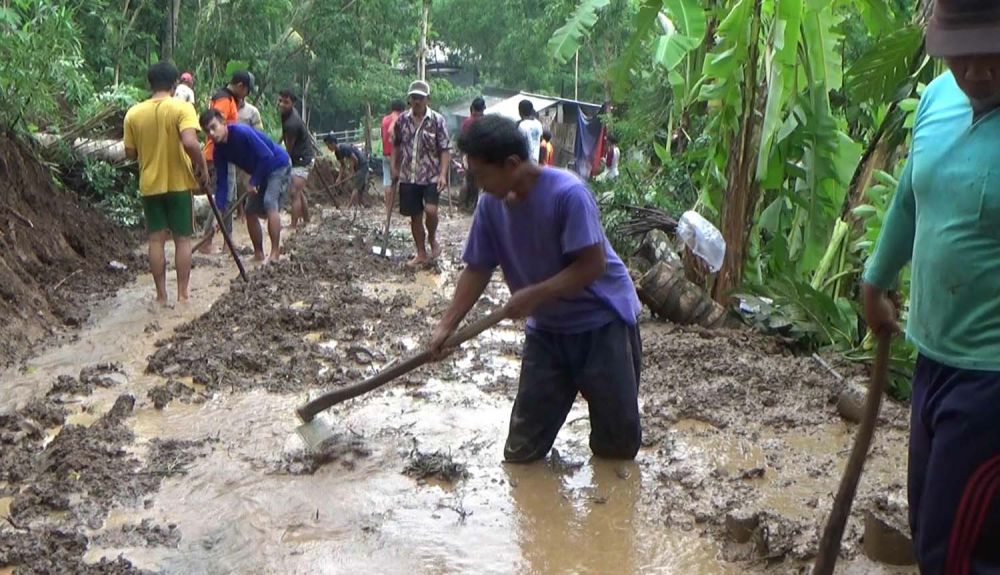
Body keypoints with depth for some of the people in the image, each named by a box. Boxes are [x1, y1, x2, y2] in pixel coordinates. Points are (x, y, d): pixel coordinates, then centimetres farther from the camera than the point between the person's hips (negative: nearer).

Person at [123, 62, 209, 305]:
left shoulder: (133, 113, 0)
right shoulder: (182, 108, -11)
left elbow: (130, 153, 4)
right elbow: (190, 143, -25)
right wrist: (202, 167, -11)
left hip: (150, 185, 3)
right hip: (179, 183, -2)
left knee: (156, 239, 8)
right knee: (182, 239, 7)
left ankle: (161, 295, 11)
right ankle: (182, 294, 8)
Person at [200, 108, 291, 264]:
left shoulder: (242, 132, -30)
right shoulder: (220, 150, -7)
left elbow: (267, 156, -27)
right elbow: (222, 182, -4)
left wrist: (254, 181, -20)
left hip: (279, 165, -8)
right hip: (261, 172, 8)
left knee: (270, 203, -26)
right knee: (251, 212, 4)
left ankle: (275, 254, -26)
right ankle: (258, 254, 16)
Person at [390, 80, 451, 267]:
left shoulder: (437, 120, -7)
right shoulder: (402, 120, 3)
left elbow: (445, 150, -8)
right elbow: (396, 145, 15)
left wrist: (443, 174, -17)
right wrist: (394, 167, 8)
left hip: (431, 176, -3)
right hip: (408, 176, 3)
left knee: (430, 210, -20)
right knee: (415, 216, 8)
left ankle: (432, 238, 11)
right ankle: (421, 253, 22)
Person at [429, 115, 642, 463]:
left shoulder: (568, 193, -27)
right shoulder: (491, 204, -7)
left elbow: (593, 264, -27)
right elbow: (477, 270, 0)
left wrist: (533, 296, -27)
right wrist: (447, 326, -6)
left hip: (602, 320, -5)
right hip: (547, 327, 6)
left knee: (618, 441, 4)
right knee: (522, 450, 6)